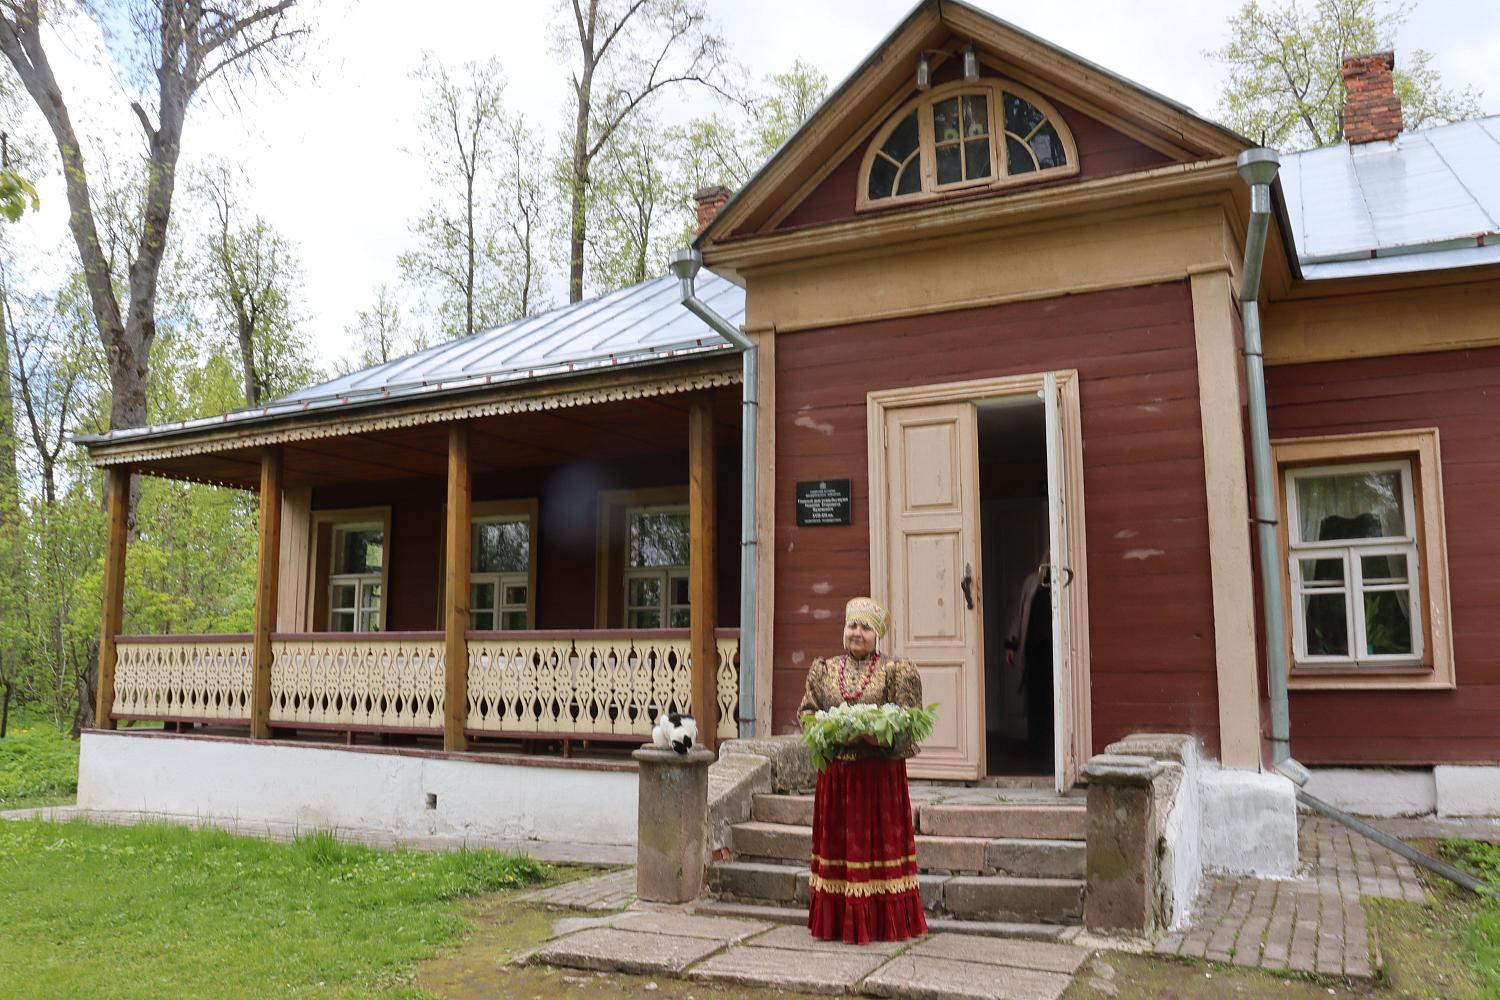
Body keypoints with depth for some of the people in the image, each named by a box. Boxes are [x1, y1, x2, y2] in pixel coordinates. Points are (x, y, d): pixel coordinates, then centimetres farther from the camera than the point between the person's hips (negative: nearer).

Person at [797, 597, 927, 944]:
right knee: (838, 840, 6)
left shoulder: (894, 671, 0)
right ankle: (839, 920, 17)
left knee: (880, 838, 1)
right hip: (837, 772, 3)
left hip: (880, 773, -3)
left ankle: (883, 920, 11)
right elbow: (807, 712, 9)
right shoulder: (825, 670, 11)